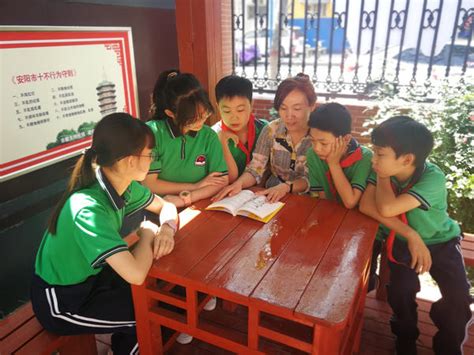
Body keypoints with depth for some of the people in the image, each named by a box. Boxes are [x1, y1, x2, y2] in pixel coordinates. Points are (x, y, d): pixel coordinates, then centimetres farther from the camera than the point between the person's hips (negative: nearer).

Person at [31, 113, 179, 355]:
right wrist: (147, 233, -23)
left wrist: (167, 229, -20)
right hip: (60, 303, -7)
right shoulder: (89, 209, -35)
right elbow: (136, 274, -42)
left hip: (90, 278, 7)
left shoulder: (121, 184, -11)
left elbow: (166, 206, 2)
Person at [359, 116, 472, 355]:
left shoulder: (433, 178, -30)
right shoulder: (385, 169, -19)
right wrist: (411, 235, -32)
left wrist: (382, 176, -25)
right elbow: (366, 205, -31)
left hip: (440, 242, -2)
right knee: (401, 290, -19)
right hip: (401, 241, 2)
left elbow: (386, 208, -38)